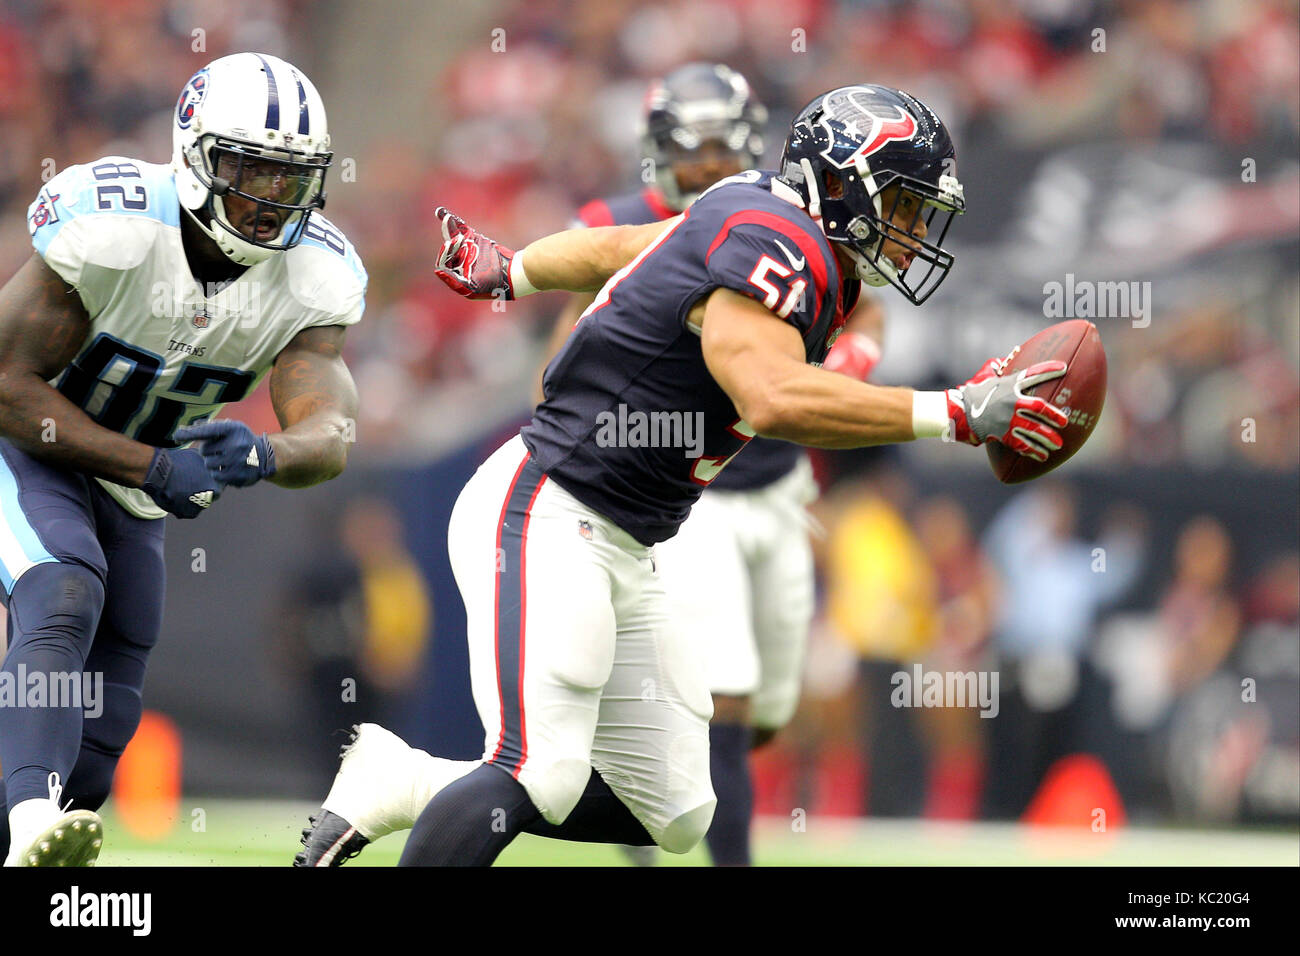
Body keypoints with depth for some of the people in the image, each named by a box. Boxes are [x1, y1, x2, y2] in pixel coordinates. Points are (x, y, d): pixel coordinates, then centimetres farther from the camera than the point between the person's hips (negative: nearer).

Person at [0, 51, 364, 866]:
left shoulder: (316, 277, -14)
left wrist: (263, 456, -46)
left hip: (134, 479, 6)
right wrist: (152, 470, -30)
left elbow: (329, 439, -22)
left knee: (105, 718, 3)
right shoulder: (110, 226, -30)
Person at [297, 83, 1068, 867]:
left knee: (672, 816, 7)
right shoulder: (771, 245, -17)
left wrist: (504, 272, 43)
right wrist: (959, 414, -31)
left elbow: (617, 247, 27)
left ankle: (393, 782, 11)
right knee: (539, 777, -26)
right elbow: (774, 397, -35)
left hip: (621, 553, 10)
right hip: (546, 516, -10)